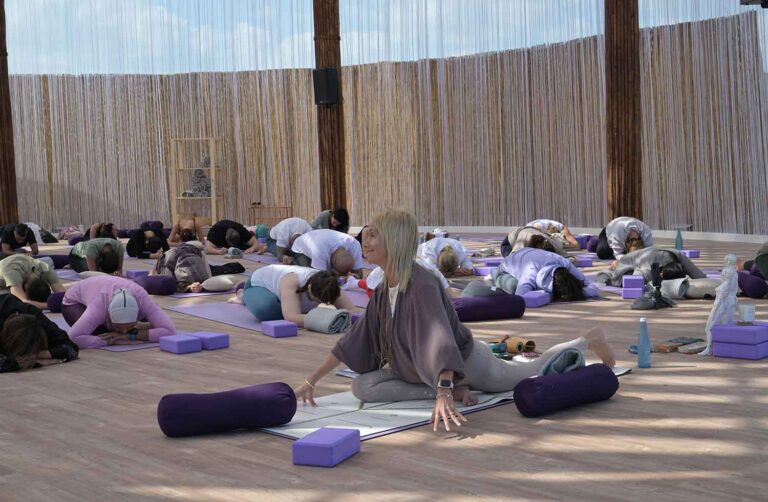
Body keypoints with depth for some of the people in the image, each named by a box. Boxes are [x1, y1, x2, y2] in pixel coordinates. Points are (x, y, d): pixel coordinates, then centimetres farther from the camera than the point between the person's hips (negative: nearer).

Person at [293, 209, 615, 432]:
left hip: (466, 363, -7)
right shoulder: (384, 290, -8)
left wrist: (443, 396, -58)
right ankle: (455, 391, 4)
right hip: (418, 369, 7)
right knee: (362, 386, -10)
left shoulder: (421, 285, -33)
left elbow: (441, 341, -46)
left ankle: (589, 340, 40)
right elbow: (354, 340, -2)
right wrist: (311, 381, -4)